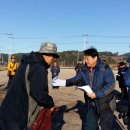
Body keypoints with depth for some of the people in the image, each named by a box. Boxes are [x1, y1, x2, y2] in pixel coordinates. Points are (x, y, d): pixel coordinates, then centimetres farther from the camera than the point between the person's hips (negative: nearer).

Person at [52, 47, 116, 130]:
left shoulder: (105, 69, -17)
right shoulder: (85, 71, 0)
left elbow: (111, 85, -20)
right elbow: (76, 80, 2)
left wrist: (96, 94, -24)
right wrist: (64, 82, -14)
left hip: (105, 104, -5)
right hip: (92, 105, 5)